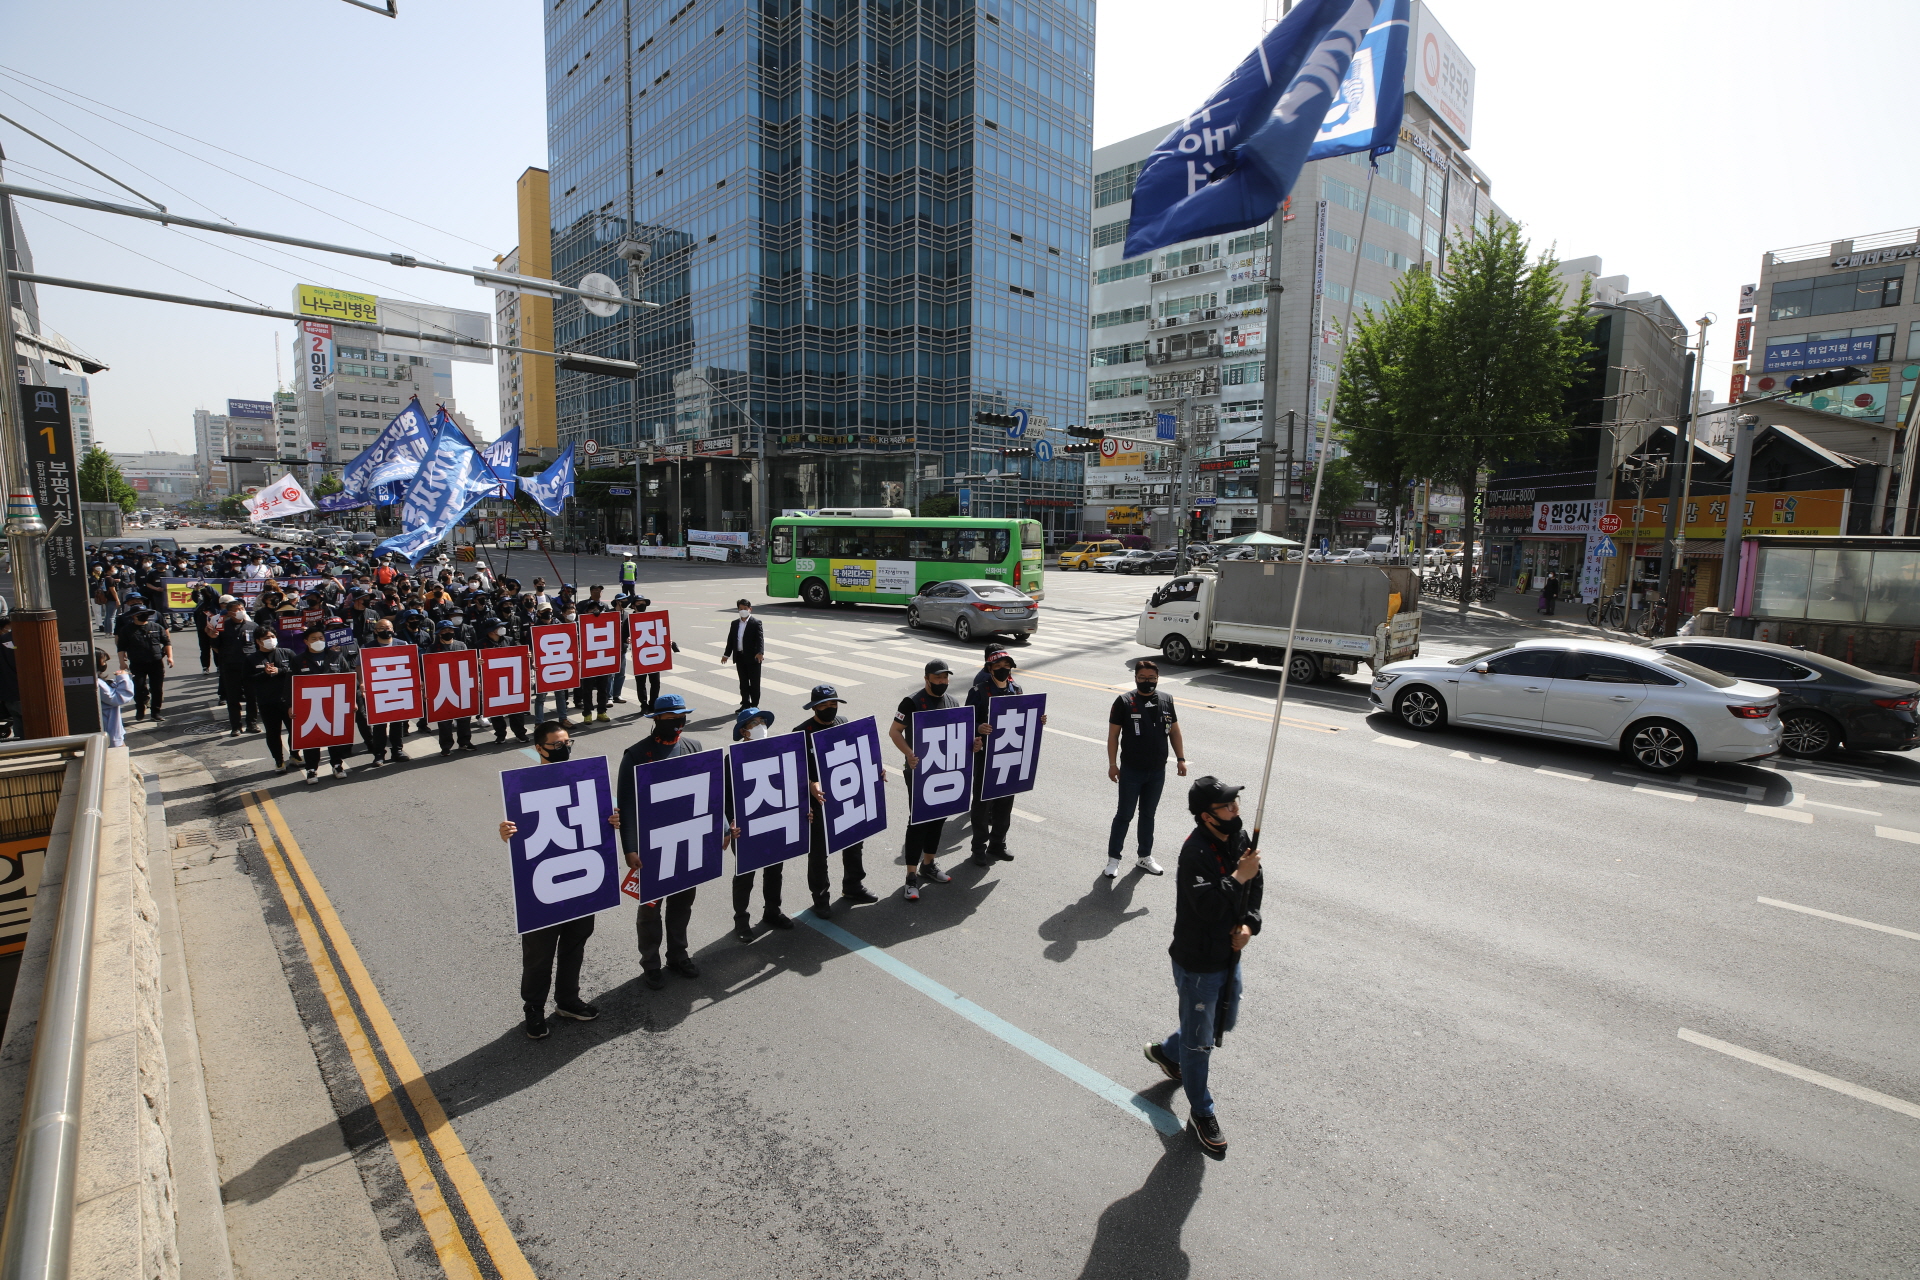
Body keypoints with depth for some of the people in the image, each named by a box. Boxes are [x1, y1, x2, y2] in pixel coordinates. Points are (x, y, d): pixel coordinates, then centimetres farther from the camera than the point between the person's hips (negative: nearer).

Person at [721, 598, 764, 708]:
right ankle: (745, 704, 21)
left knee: (754, 682, 3)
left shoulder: (756, 623, -5)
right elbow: (730, 640, 15)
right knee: (743, 682, 11)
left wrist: (760, 652, -29)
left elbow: (760, 639, -15)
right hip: (739, 657, 5)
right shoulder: (735, 623, 11)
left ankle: (754, 705, 11)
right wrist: (726, 654, 12)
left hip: (753, 657, -5)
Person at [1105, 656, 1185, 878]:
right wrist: (1112, 764, -8)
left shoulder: (1166, 701, 2)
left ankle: (1145, 857, 30)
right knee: (1124, 815, 5)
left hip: (1158, 771, 4)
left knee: (1148, 814, 16)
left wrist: (1180, 758, 6)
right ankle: (1113, 858, 17)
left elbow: (1174, 730, 11)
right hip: (1131, 771, -4)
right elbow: (1113, 734, -7)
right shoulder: (1124, 702, -10)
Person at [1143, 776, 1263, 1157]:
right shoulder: (1196, 852, -29)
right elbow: (1208, 906, -35)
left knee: (1224, 1021, 28)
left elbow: (1255, 885, 7)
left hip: (1229, 955, 8)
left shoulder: (1239, 838, -4)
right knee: (1200, 1041, 11)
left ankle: (1167, 1052, 52)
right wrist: (1238, 878, -32)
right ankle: (1201, 1114, 33)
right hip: (1198, 964, -8)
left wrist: (1249, 923, -6)